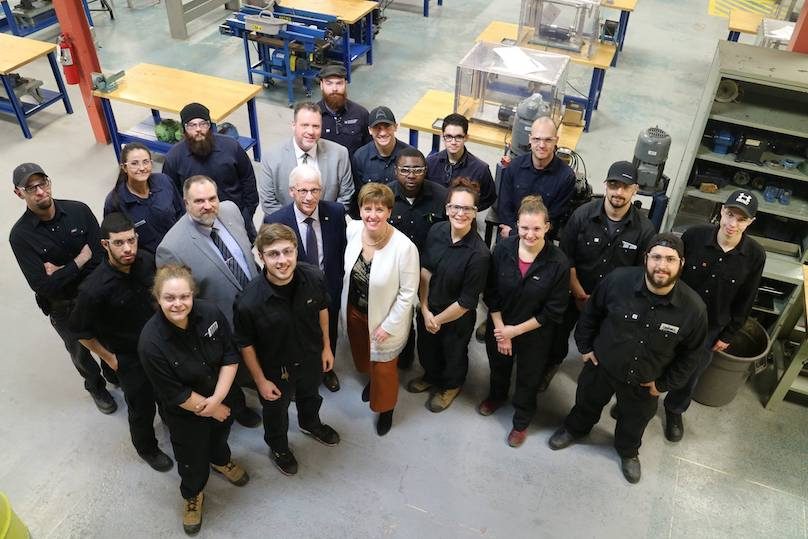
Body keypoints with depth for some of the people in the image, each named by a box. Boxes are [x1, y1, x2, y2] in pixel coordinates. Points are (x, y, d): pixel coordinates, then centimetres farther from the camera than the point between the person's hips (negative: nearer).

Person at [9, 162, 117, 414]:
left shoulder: (79, 210, -18)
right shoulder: (20, 235, -22)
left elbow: (102, 255, -19)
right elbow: (43, 286, -25)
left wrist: (63, 271, -24)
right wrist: (80, 261, -23)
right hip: (63, 307, -1)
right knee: (80, 351, 22)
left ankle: (113, 374, 56)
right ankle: (95, 385, 52)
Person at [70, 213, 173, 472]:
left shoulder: (146, 260, -19)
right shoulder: (95, 288, -33)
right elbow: (81, 331, -16)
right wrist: (109, 359, -8)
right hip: (129, 358, -4)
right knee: (142, 407, 16)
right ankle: (147, 448, 46)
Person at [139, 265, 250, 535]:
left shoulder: (210, 312, -25)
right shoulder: (151, 342, -34)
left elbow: (231, 356, -15)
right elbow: (175, 394, -25)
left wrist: (217, 399, -22)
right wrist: (210, 409, -16)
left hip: (223, 397, 3)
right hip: (185, 412, -3)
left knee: (220, 434, 32)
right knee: (192, 456, 20)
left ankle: (221, 461, 66)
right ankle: (193, 495, 52)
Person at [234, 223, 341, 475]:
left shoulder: (314, 277, -27)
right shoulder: (249, 302, -37)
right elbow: (246, 344, -19)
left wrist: (326, 347, 4)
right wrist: (260, 381, -10)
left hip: (311, 358, 4)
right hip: (275, 368, -3)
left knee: (310, 395, 34)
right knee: (276, 410, 26)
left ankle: (310, 423, 69)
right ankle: (278, 447, 59)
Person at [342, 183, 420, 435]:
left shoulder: (404, 247, -32)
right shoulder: (352, 230, -16)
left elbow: (407, 292, -20)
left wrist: (389, 325, -17)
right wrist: (347, 307, 11)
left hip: (384, 318, -5)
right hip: (354, 310, 5)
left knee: (383, 367, 18)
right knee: (362, 356, 31)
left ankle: (386, 408, 47)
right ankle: (371, 379, 65)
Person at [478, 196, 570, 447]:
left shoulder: (558, 263, -26)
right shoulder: (503, 249, -20)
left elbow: (553, 311, -17)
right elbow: (491, 294, -10)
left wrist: (516, 330, -16)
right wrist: (501, 330, -11)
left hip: (534, 335, -2)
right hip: (499, 327, 2)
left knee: (528, 379, 21)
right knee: (498, 367, 29)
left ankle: (522, 422, 47)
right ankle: (497, 396, 62)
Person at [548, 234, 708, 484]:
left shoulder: (694, 308, -26)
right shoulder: (618, 280, -27)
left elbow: (690, 353, -7)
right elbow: (591, 313, -6)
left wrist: (664, 384, -3)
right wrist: (585, 347, -1)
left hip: (644, 382, 0)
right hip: (601, 365, 0)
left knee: (635, 419, 27)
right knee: (587, 402, 27)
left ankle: (628, 451, 59)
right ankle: (574, 429, 60)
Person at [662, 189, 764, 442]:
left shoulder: (755, 255, -17)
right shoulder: (694, 235, -21)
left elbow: (745, 301, -4)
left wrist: (728, 335, 1)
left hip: (709, 329, 1)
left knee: (690, 376, 21)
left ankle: (675, 409, 48)